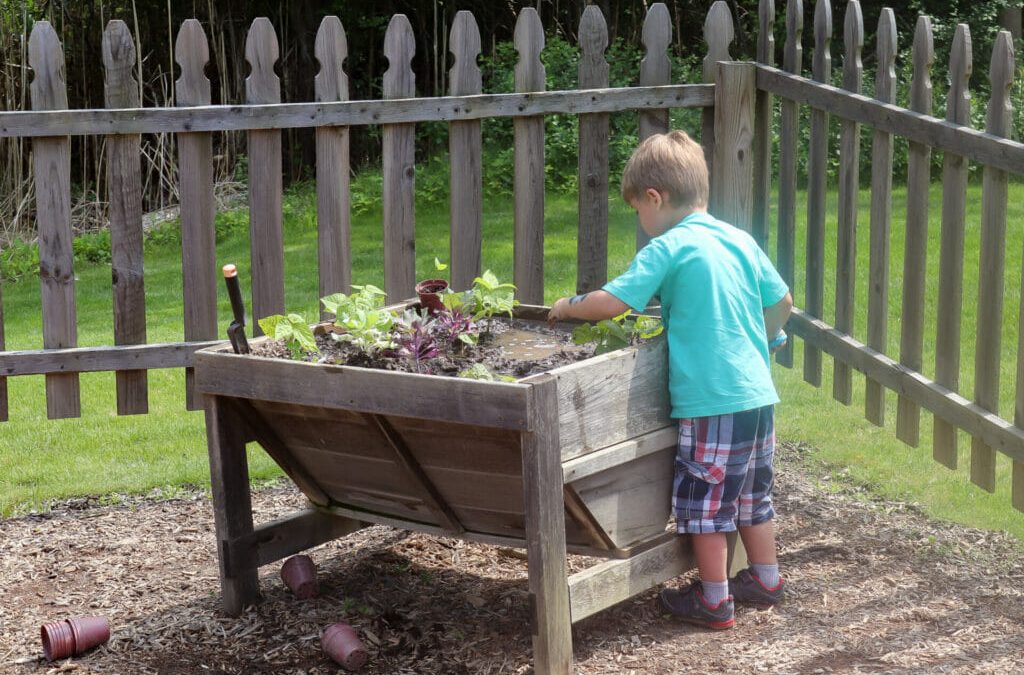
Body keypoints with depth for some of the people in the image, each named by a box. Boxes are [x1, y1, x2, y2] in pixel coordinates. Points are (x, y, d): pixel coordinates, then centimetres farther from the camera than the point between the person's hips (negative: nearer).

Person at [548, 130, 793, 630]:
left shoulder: (667, 249, -11)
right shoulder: (741, 241, 9)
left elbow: (611, 302, -16)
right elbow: (782, 302, 14)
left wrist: (569, 307, 3)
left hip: (710, 401, -8)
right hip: (759, 395, 8)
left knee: (705, 500, 6)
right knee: (752, 493, 22)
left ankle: (713, 600, 16)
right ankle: (765, 580, 35)